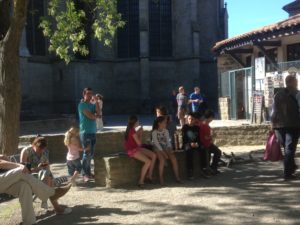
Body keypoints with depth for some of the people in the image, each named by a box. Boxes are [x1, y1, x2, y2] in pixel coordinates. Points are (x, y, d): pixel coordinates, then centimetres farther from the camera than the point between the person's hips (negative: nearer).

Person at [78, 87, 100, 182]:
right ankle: (85, 174, -1)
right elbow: (91, 116, -14)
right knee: (87, 153, -8)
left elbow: (98, 113, 0)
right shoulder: (82, 104, -5)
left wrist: (97, 101, -1)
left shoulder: (92, 105, 18)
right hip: (85, 132, -7)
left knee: (91, 154, 10)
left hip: (93, 132, 7)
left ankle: (88, 172, 19)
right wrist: (96, 116, 5)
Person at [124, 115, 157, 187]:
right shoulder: (132, 130, -17)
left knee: (153, 155, 0)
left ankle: (150, 176, 4)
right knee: (148, 161, -22)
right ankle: (141, 181, -13)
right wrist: (140, 134, 0)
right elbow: (139, 143, -14)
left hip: (136, 148, 10)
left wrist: (139, 132, 7)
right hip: (132, 150, -10)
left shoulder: (131, 129, 13)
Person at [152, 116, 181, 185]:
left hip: (165, 148, 5)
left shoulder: (166, 131, 11)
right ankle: (161, 179, -21)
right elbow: (156, 143, -13)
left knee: (174, 158, -20)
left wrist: (170, 149, -13)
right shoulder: (154, 132, -5)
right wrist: (163, 152, -22)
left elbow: (168, 141, 6)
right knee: (162, 159, -31)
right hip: (158, 149, -5)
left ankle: (177, 177, -15)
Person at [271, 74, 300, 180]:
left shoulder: (278, 94, 11)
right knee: (290, 149, -2)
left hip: (279, 126, 5)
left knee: (286, 148, 19)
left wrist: (273, 124, 10)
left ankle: (291, 167, 31)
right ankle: (287, 173, -5)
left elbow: (273, 111, 8)